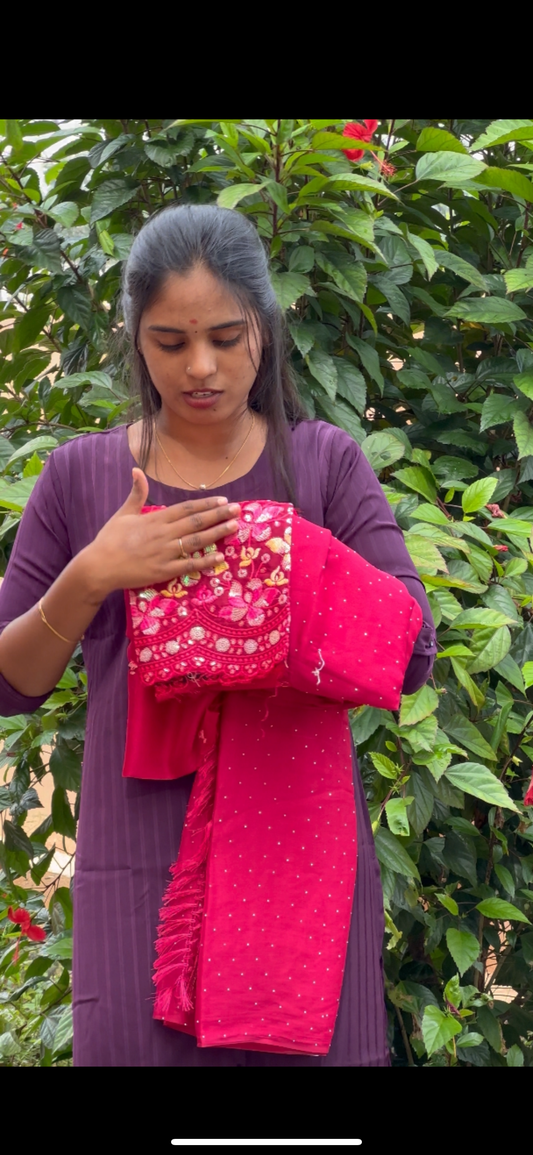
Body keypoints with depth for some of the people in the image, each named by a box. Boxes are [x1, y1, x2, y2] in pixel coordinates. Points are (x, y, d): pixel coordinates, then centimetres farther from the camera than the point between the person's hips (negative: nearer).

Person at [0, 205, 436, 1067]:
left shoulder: (327, 463, 2)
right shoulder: (81, 476, 3)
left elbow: (409, 656, -4)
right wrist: (93, 577, -14)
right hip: (143, 862, 0)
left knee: (310, 1047, 5)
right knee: (140, 1045, 3)